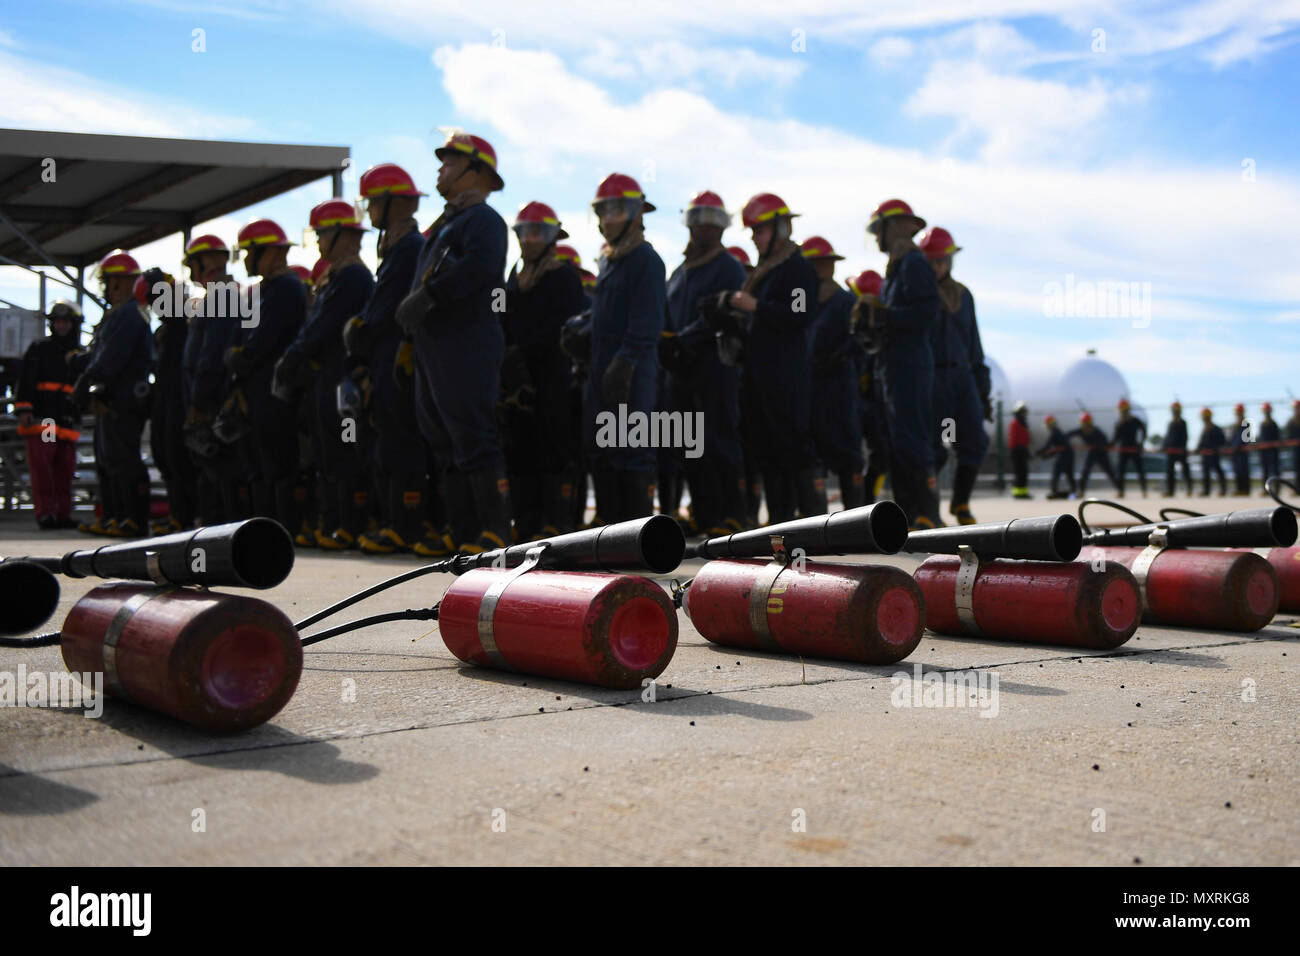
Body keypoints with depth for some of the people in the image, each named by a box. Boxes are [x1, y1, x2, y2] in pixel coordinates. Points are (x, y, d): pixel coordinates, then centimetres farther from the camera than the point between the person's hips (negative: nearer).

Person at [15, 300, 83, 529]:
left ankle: (62, 514, 7)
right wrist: (23, 409, -11)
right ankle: (44, 514, -13)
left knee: (65, 468, 3)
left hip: (68, 422, 4)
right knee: (41, 467, -11)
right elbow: (25, 380, -2)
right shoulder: (39, 349, 6)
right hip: (41, 418, -4)